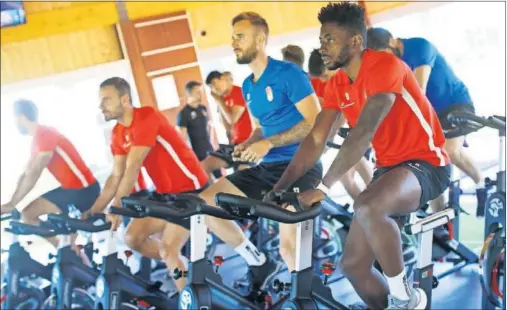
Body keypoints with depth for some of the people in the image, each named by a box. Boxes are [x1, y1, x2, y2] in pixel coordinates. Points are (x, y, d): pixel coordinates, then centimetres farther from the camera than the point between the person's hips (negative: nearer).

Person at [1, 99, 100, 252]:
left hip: (84, 189, -9)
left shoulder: (45, 134, -17)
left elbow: (34, 174, -22)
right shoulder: (38, 138, 14)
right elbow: (26, 174, 14)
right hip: (70, 188, 9)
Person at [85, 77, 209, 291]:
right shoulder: (117, 134, 4)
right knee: (132, 238, 3)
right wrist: (93, 212, -3)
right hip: (165, 193, 9)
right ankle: (179, 265, 20)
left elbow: (133, 168, -28)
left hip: (190, 188, -9)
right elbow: (116, 177, 3)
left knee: (167, 251, -15)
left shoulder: (146, 117, -22)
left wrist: (116, 208, -31)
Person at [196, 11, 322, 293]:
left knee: (289, 245, -20)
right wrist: (247, 145, -1)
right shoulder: (247, 86, 14)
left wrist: (269, 143, -21)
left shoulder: (288, 73, -11)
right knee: (206, 201, 1)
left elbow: (315, 122, -16)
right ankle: (258, 262, 11)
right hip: (267, 168, 8)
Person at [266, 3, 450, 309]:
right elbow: (315, 140, 2)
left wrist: (323, 188, -32)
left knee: (367, 207, -37)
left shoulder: (385, 65, -19)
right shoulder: (336, 85, 6)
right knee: (353, 264, 3)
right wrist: (280, 187, -10)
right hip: (388, 167, 8)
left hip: (426, 162, -8)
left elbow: (364, 132, -28)